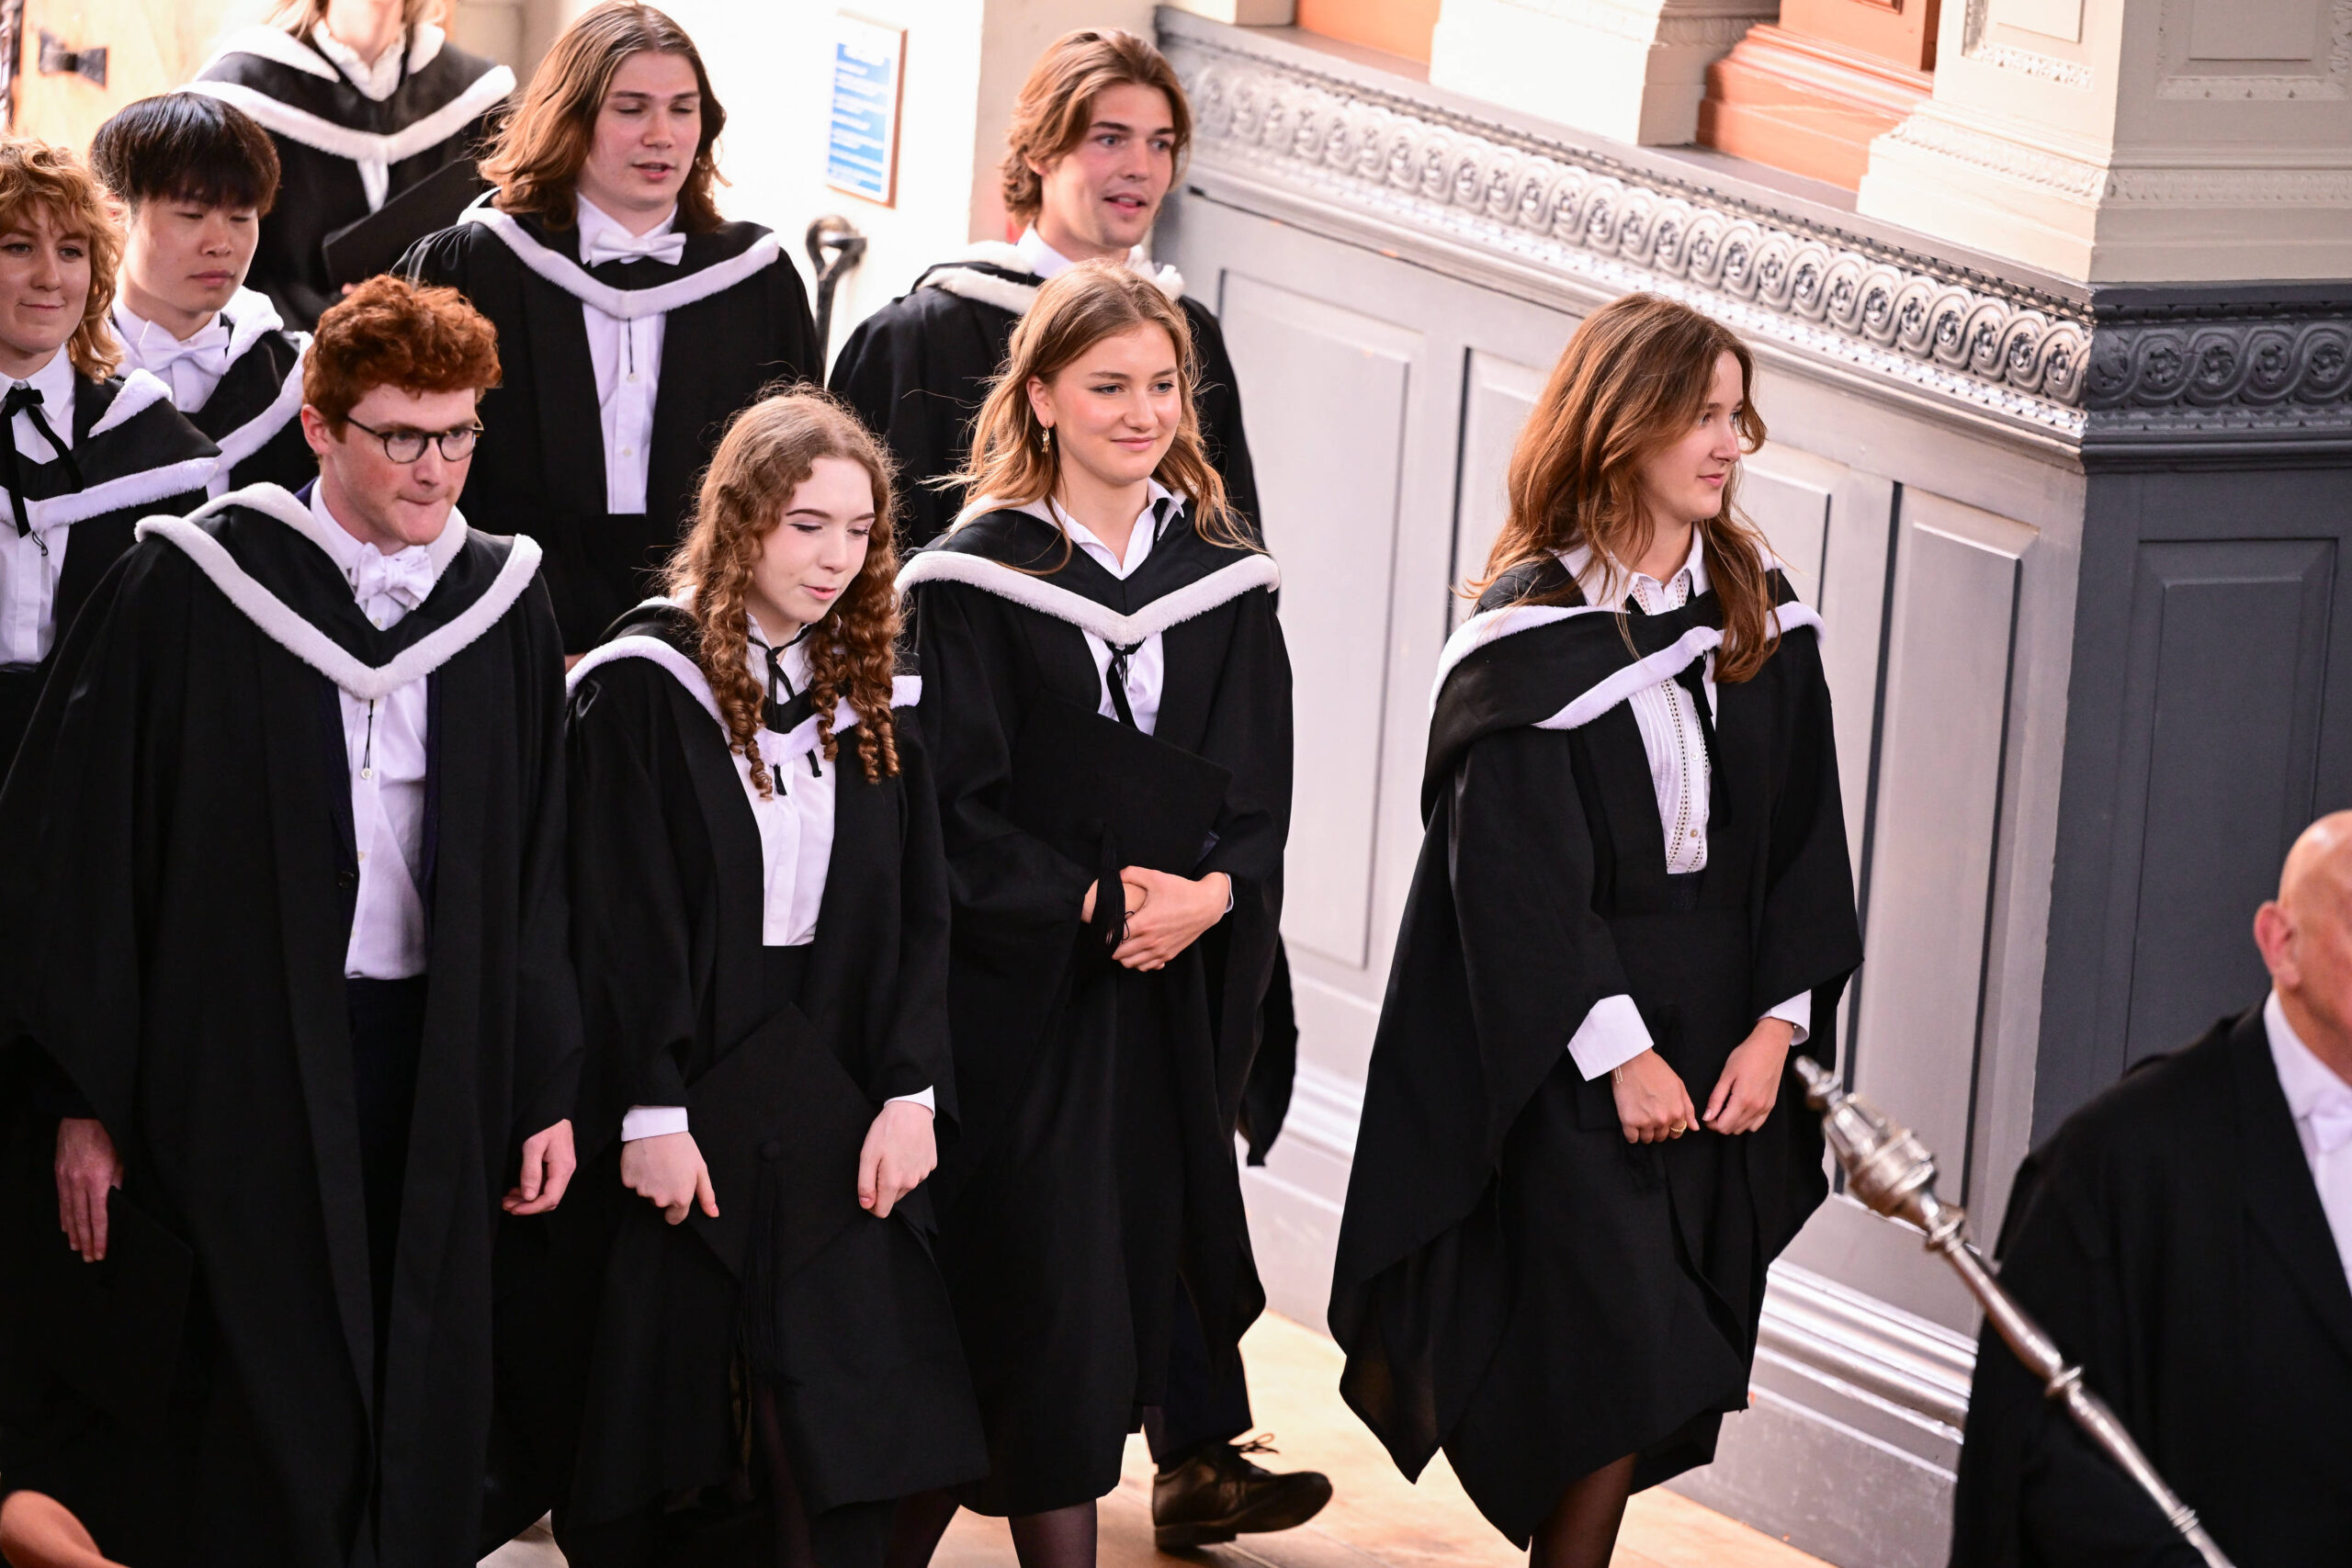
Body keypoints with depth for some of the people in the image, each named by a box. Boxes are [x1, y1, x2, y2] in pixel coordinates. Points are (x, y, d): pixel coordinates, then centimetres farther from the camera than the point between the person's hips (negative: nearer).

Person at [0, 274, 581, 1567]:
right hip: (224, 1060, -4)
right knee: (255, 1445, -3)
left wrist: (547, 1089, 8)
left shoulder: (505, 609, 6)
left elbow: (539, 875, 11)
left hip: (430, 1061, 4)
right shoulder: (184, 595, -7)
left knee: (412, 1450, 7)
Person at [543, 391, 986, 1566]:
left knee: (836, 1443, -2)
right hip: (684, 1089, -4)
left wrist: (909, 1093, -3)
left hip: (833, 1096, 4)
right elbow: (622, 919, -10)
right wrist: (649, 1114, -15)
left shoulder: (871, 699, 9)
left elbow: (917, 914, 8)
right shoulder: (644, 688, -6)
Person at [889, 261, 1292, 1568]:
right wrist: (1096, 904, -17)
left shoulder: (1228, 583, 8)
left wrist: (1206, 896, -15)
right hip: (1020, 994, -5)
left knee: (1130, 1296, 7)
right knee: (1048, 1309, -5)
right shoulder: (974, 583, -6)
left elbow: (1260, 797, 4)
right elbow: (956, 809, -9)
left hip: (1179, 995, 5)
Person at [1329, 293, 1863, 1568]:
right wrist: (1618, 1051, -17)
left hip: (1719, 1044, 5)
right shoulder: (1536, 632, -9)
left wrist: (1776, 1025, -5)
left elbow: (1805, 840, 6)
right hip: (1564, 1047, -5)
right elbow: (1517, 874, -13)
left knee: (1649, 1381, 7)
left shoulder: (1764, 620, 7)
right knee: (1614, 1358, -10)